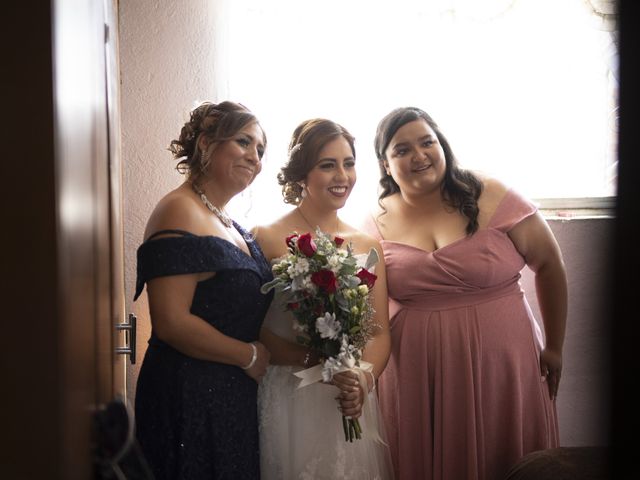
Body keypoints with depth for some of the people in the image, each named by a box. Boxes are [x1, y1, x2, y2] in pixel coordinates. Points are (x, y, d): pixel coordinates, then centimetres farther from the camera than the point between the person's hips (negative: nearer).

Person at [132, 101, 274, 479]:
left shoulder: (227, 223, 14)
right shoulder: (180, 213, -15)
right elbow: (172, 323, -23)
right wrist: (250, 356, -12)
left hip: (234, 398, 9)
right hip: (191, 397, -9)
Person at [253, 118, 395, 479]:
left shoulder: (369, 245, 7)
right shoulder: (268, 239, -8)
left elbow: (380, 332, 7)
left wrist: (364, 380, -11)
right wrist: (314, 361, -23)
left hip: (354, 407, 4)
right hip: (288, 401, -4)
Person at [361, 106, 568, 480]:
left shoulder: (492, 199, -6)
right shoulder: (376, 224, 1)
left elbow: (550, 266, 1)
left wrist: (555, 348, 4)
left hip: (501, 366, -1)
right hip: (416, 378, 2)